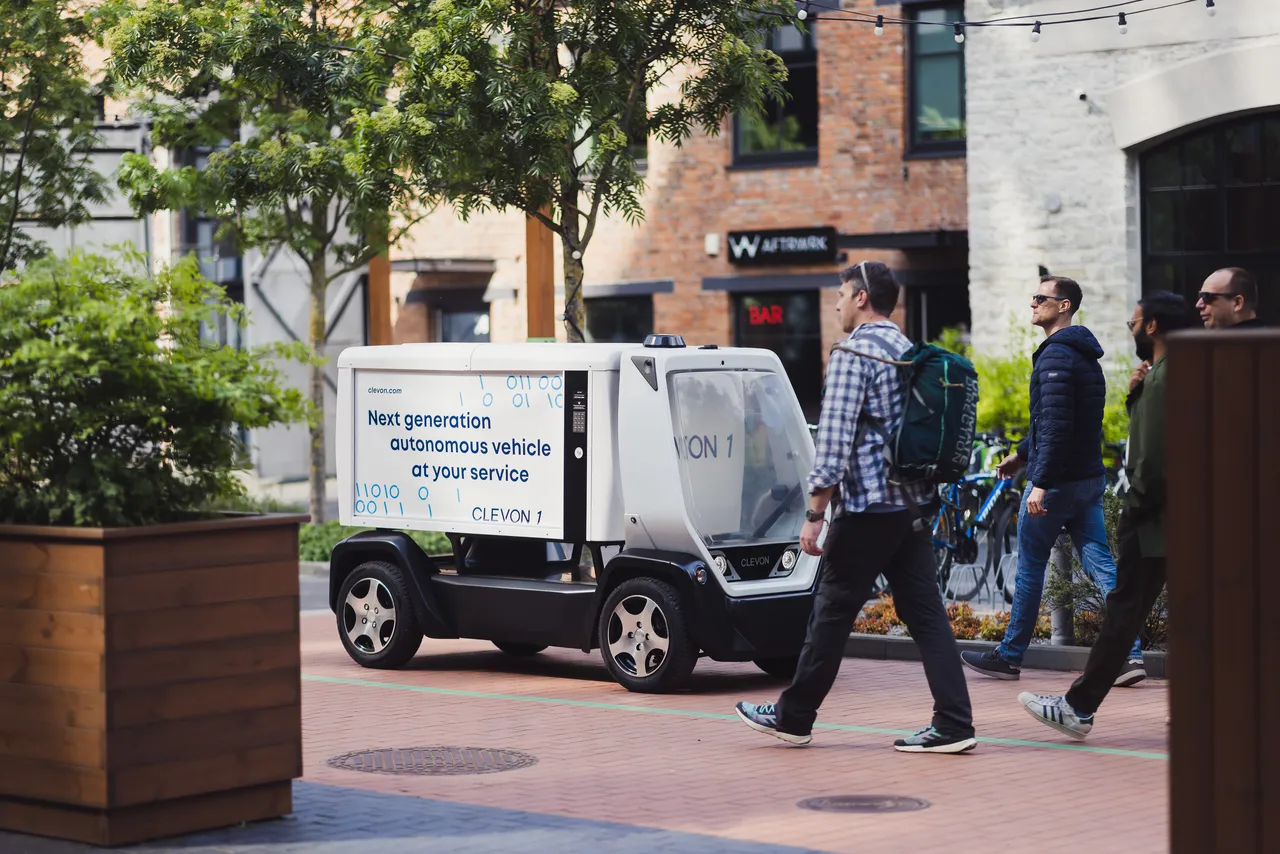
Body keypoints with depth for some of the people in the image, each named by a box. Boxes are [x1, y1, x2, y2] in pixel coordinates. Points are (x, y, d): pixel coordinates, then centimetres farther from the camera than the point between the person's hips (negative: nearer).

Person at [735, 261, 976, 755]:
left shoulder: (852, 354, -11)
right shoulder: (910, 352, 16)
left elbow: (834, 440, -17)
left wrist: (815, 515, -15)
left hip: (868, 507, -8)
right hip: (915, 507, 8)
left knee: (832, 612, 3)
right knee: (925, 613, 5)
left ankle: (794, 717, 15)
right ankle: (953, 724, -2)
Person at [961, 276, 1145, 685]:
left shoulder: (1055, 356, -16)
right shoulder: (1086, 355, 16)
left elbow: (1057, 424, -25)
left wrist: (1040, 482, -27)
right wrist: (1022, 452, 34)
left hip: (1056, 482, -9)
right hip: (1090, 478, 9)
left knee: (1029, 568, 4)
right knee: (1102, 565, 3)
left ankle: (1009, 657, 15)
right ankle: (1129, 654, -6)